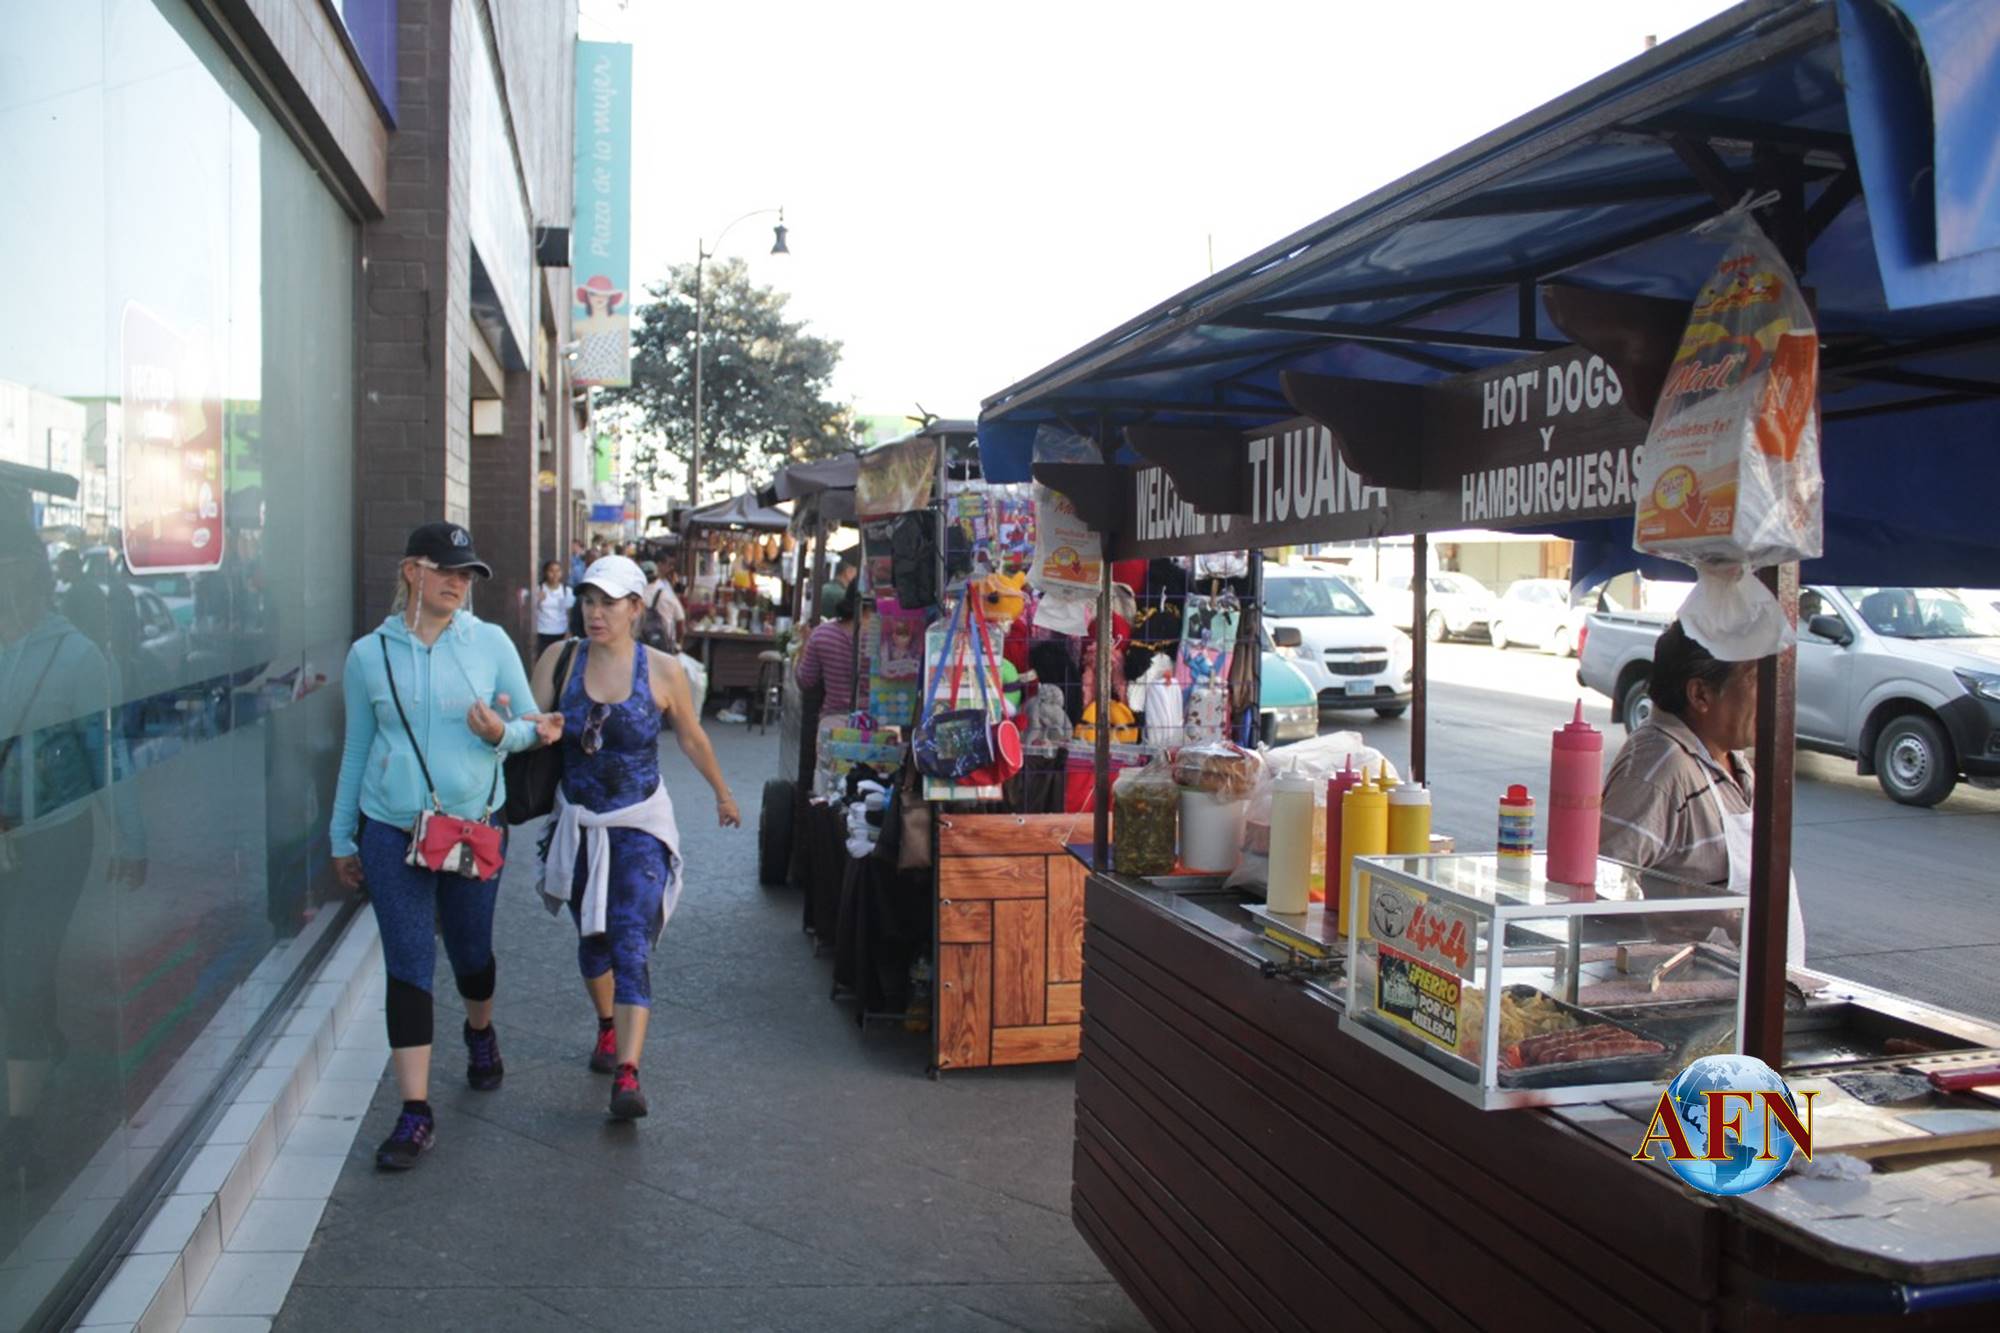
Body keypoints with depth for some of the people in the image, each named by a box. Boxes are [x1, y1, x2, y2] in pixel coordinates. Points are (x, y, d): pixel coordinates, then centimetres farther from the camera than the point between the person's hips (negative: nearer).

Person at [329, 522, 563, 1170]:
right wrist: (342, 837, 12)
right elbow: (356, 749, 8)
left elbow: (531, 725, 3)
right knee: (408, 966, -3)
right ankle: (415, 1112, 3)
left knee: (471, 950, 16)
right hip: (393, 829, 0)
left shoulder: (491, 642, -2)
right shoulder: (369, 653, 0)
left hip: (475, 824, 1)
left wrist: (503, 733, -21)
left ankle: (481, 1031, 49)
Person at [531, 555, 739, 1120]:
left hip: (639, 824, -3)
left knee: (631, 944, -14)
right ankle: (608, 1028, 45)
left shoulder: (662, 671, -6)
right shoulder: (560, 661, -3)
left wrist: (723, 793, 19)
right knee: (592, 939, 18)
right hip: (577, 823, 3)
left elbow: (692, 738, 7)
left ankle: (627, 1074, -18)